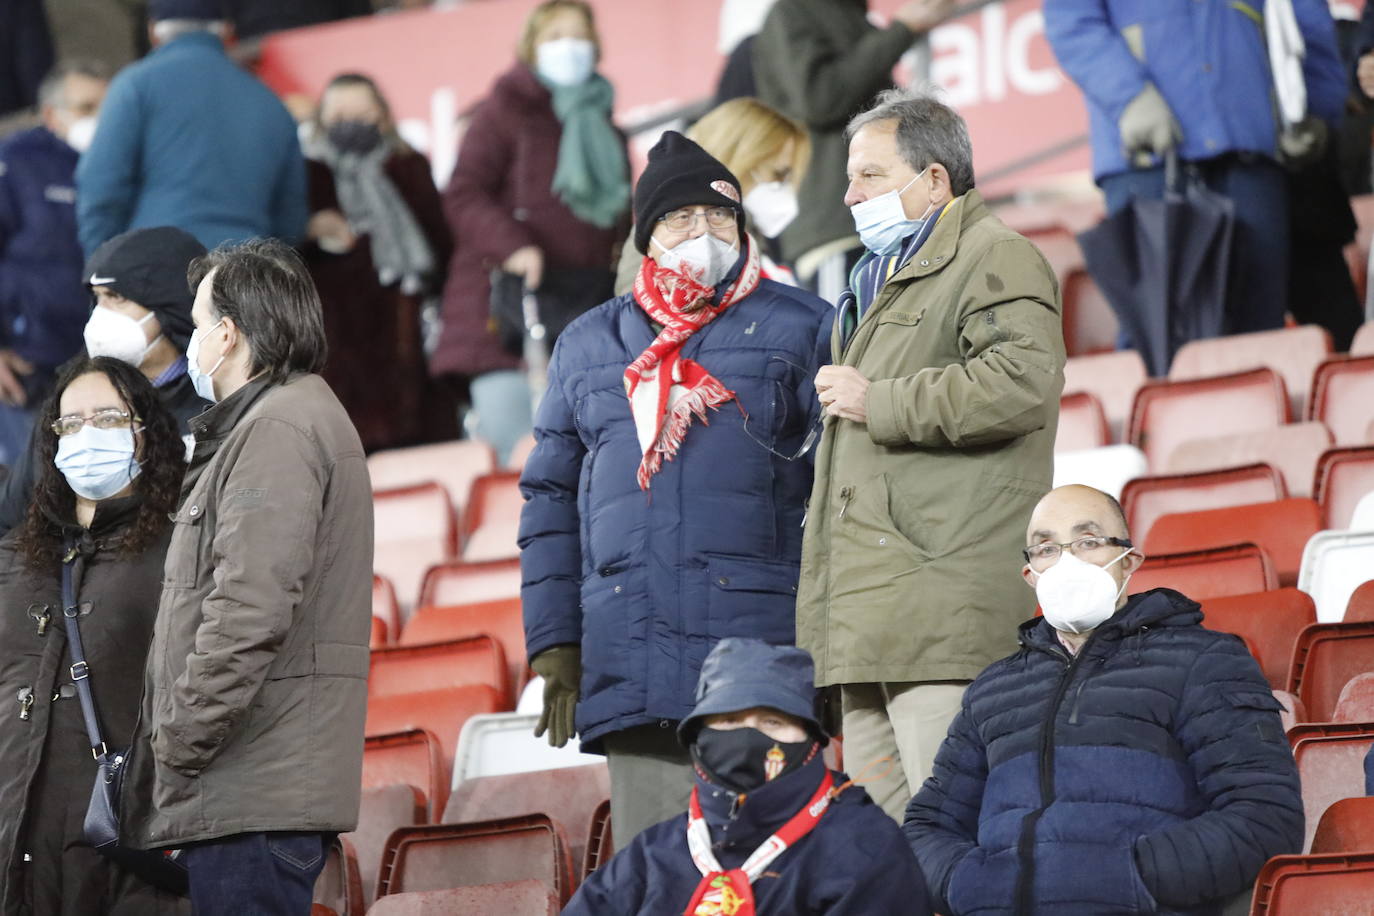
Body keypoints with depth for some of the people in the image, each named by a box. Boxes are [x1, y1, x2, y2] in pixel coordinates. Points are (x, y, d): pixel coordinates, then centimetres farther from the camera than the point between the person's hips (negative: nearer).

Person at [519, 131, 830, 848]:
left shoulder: (800, 329, 7)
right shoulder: (588, 344, 19)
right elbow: (551, 498, 20)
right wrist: (554, 643, 10)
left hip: (763, 651, -3)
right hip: (631, 670, 3)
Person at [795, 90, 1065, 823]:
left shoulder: (994, 260, -3)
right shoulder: (881, 278, 29)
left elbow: (1022, 380, -21)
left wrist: (877, 402, -13)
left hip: (944, 603, -10)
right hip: (871, 611, 10)